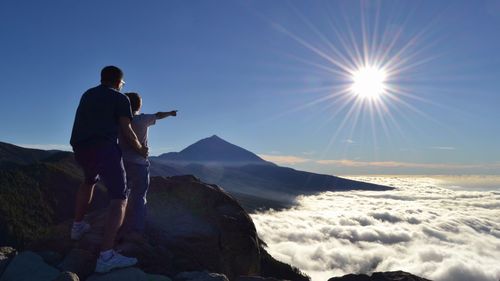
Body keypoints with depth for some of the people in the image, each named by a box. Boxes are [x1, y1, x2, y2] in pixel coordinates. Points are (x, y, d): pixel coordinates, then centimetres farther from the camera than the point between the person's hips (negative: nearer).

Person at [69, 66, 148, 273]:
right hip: (104, 148, -7)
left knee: (90, 180, 37)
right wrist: (140, 150, 16)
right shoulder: (120, 98, 6)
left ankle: (78, 226, 45)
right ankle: (106, 256, -24)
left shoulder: (87, 95, 25)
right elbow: (126, 131, -1)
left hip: (81, 148, 7)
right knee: (119, 198, -10)